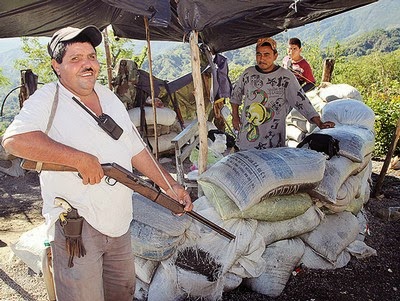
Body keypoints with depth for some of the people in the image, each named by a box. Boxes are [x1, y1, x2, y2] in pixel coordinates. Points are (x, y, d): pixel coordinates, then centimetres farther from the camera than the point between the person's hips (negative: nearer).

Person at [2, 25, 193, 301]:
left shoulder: (109, 97, 11)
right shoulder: (48, 99, -10)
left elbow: (136, 149, 14)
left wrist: (171, 186, 10)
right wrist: (81, 159, -26)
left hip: (119, 222, 7)